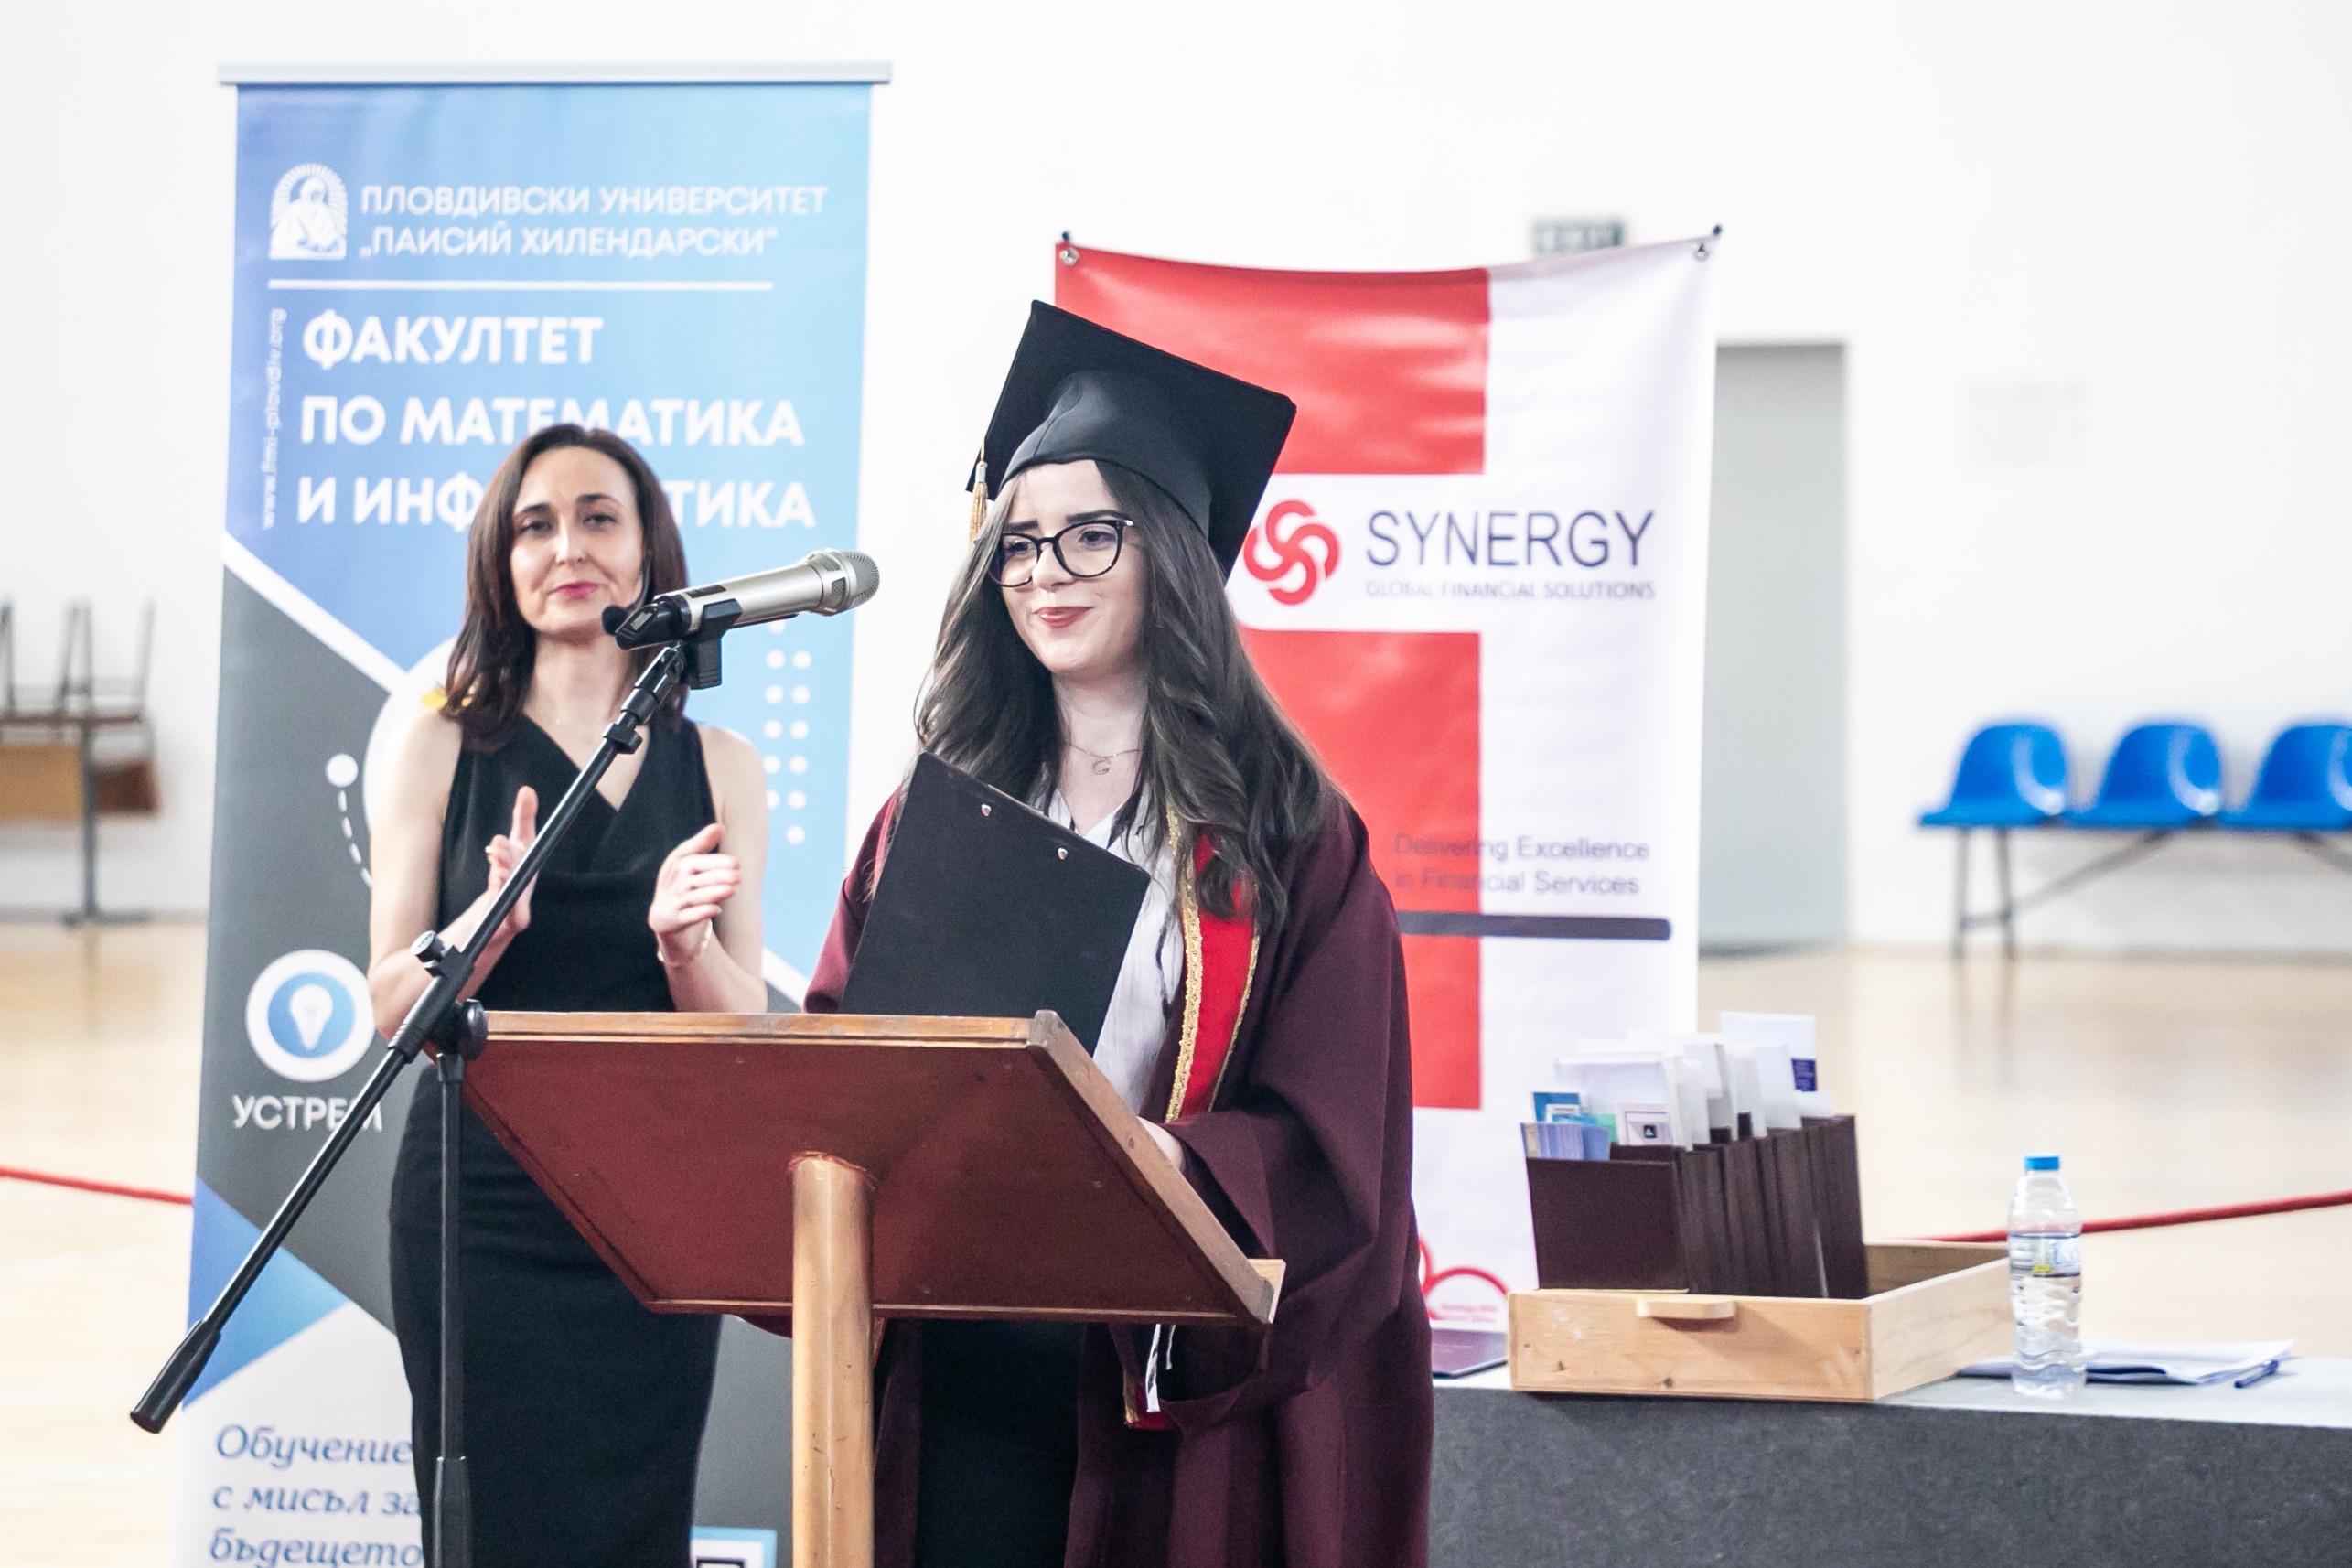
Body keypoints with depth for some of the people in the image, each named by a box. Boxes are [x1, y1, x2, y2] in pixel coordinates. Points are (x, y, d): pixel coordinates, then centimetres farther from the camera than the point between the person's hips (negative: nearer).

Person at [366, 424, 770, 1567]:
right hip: (483, 1206, -1)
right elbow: (392, 1001, -2)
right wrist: (491, 917, -21)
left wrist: (682, 940, -19)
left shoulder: (719, 766, 6)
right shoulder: (440, 750, 3)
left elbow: (744, 1026, 2)